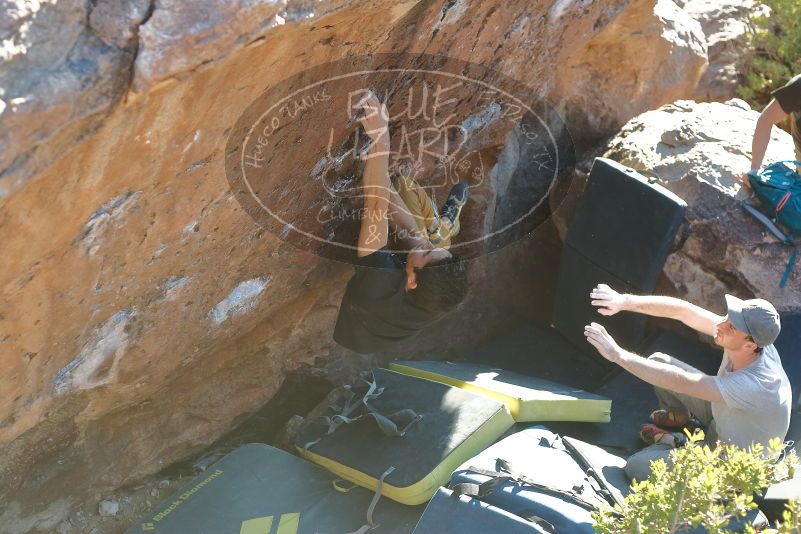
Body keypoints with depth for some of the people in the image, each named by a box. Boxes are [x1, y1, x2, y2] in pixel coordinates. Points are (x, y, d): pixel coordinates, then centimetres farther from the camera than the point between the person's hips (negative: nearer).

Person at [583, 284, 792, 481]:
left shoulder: (755, 385, -42)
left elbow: (680, 382, -44)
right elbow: (681, 310, -22)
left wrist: (618, 355, -43)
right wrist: (625, 302, -34)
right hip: (720, 419, 7)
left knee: (636, 466, -17)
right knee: (658, 361, -1)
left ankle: (677, 442, 14)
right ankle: (679, 416, 24)